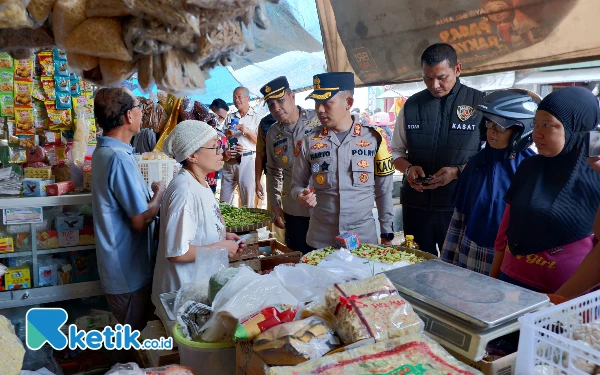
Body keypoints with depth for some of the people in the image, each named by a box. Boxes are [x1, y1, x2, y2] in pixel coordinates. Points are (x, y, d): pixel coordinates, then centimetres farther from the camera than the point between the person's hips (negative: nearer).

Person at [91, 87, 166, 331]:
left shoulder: (104, 151, 6)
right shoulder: (119, 158, -26)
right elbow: (141, 221, -24)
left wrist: (151, 193, 7)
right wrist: (160, 193, -9)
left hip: (119, 265, 9)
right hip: (129, 268, -9)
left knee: (131, 333, 24)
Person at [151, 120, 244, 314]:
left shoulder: (199, 182, 2)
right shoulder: (185, 191, -27)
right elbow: (177, 252, -28)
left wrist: (223, 236, 1)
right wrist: (221, 247, -19)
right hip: (185, 291, -9)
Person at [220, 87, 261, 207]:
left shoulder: (256, 118, 4)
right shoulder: (230, 117, 16)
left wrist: (247, 131, -14)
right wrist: (227, 135, -2)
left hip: (247, 160, -4)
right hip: (230, 160, 4)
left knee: (247, 200, -1)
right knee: (224, 200, 6)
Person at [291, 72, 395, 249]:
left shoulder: (374, 138, -3)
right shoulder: (308, 142, -1)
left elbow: (384, 191, 2)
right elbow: (297, 185, 8)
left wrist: (387, 234, 3)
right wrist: (301, 196, -15)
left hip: (364, 236, 0)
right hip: (320, 240, 1)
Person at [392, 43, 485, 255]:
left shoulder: (479, 103, -3)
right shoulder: (411, 106, 6)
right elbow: (397, 151, 12)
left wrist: (457, 172, -19)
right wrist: (408, 168, -9)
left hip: (460, 205, -2)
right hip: (416, 204, 3)